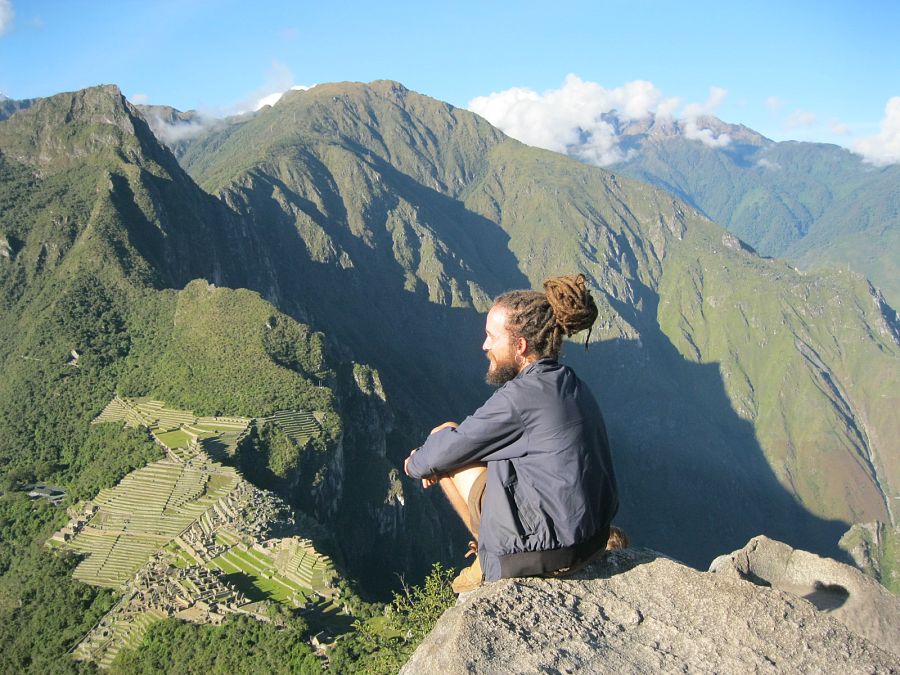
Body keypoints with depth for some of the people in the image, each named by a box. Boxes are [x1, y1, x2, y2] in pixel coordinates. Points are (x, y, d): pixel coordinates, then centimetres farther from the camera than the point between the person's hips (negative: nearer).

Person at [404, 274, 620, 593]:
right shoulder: (569, 383, 5)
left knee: (449, 447, 3)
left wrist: (416, 464, 12)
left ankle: (492, 560, 15)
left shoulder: (519, 397, -22)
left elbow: (446, 451, -10)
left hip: (551, 552, -8)